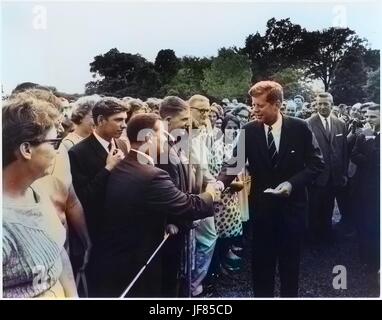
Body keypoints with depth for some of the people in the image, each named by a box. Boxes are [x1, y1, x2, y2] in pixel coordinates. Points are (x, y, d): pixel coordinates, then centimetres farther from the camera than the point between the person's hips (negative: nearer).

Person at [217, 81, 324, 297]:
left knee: (290, 260, 15)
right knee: (262, 260, 12)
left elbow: (317, 163, -4)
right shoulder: (249, 131, -5)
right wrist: (219, 183, -28)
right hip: (261, 205, 1)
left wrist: (292, 183, -18)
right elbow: (235, 163, -9)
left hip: (292, 203, -1)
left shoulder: (300, 128, -8)